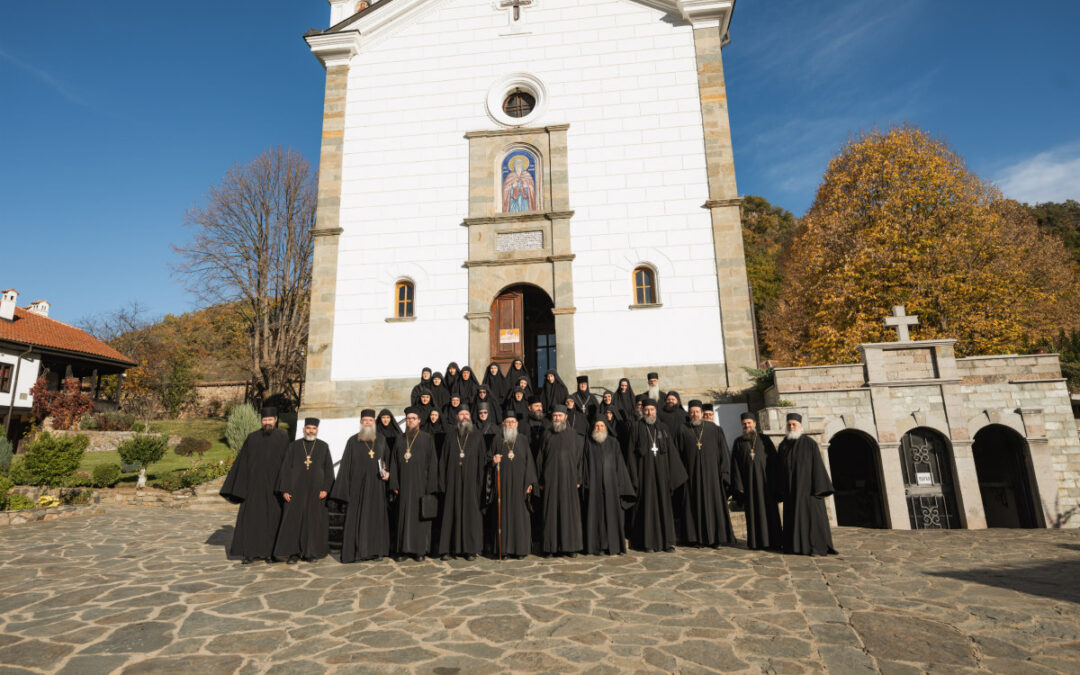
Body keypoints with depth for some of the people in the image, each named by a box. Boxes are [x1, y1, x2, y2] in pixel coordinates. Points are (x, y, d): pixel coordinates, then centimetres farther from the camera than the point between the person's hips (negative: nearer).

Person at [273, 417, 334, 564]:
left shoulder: (323, 447, 4)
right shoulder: (293, 446, 4)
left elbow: (328, 469, 3)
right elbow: (285, 469, 2)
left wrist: (325, 489, -5)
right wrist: (284, 490, -5)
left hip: (315, 490, 0)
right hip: (296, 490, 0)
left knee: (314, 521, 4)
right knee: (293, 520, 0)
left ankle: (311, 552, 16)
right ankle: (293, 552, 10)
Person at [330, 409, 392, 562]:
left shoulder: (381, 440, 8)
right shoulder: (353, 441, 2)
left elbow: (388, 459, 15)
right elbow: (345, 465, 1)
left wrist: (388, 472, -5)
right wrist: (344, 489, -4)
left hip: (376, 486, 2)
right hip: (358, 485, -2)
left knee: (377, 517, 5)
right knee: (356, 518, -2)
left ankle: (376, 551, 13)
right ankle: (353, 552, 6)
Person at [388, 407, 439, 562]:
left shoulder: (427, 438, 1)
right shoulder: (400, 440, 11)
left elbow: (433, 463, -3)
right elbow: (394, 463, 9)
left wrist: (430, 486, -9)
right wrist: (394, 485, 0)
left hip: (420, 484, -3)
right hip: (404, 485, 3)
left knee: (420, 516, 1)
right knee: (402, 516, 4)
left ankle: (420, 550, 9)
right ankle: (402, 549, 12)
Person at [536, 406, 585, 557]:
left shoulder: (575, 437, 6)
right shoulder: (548, 437, 10)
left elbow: (580, 458, 3)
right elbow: (540, 459, 9)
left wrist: (578, 479, -4)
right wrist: (541, 481, 2)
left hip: (569, 480, -1)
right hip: (550, 481, 1)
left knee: (570, 512, 1)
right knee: (550, 513, 2)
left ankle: (571, 546, 11)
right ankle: (550, 547, 9)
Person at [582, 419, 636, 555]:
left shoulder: (613, 443, 6)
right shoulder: (589, 443, 4)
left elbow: (619, 464, 6)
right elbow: (585, 464, 3)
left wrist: (620, 484, -1)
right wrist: (585, 483, -4)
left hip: (610, 484, 1)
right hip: (594, 485, 0)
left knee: (612, 513, 0)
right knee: (596, 514, 1)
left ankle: (613, 546, 8)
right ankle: (596, 546, 8)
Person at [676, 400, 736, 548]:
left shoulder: (715, 430, 5)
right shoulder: (683, 431, 5)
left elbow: (723, 452, 4)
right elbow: (678, 453, 4)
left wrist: (724, 473, -4)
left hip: (711, 473, 0)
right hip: (692, 474, 0)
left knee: (714, 503, 1)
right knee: (695, 504, 2)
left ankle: (716, 538, 10)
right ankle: (696, 538, 9)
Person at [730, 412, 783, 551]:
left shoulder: (764, 440, 7)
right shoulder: (738, 442, 9)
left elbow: (774, 460, 3)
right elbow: (735, 465, 4)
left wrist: (774, 481, -7)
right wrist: (739, 485, -5)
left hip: (765, 480, 0)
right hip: (748, 481, 0)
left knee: (769, 510, 0)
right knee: (752, 511, 1)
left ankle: (773, 541, 7)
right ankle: (755, 541, 6)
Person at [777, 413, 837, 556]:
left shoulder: (810, 443, -5)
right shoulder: (783, 445, 8)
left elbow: (818, 465, -8)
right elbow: (781, 468, 10)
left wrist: (819, 487, -15)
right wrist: (782, 490, 6)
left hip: (807, 486, -4)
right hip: (791, 488, 4)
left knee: (812, 515, -4)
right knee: (794, 517, 6)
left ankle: (817, 547, 3)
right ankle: (797, 545, 13)